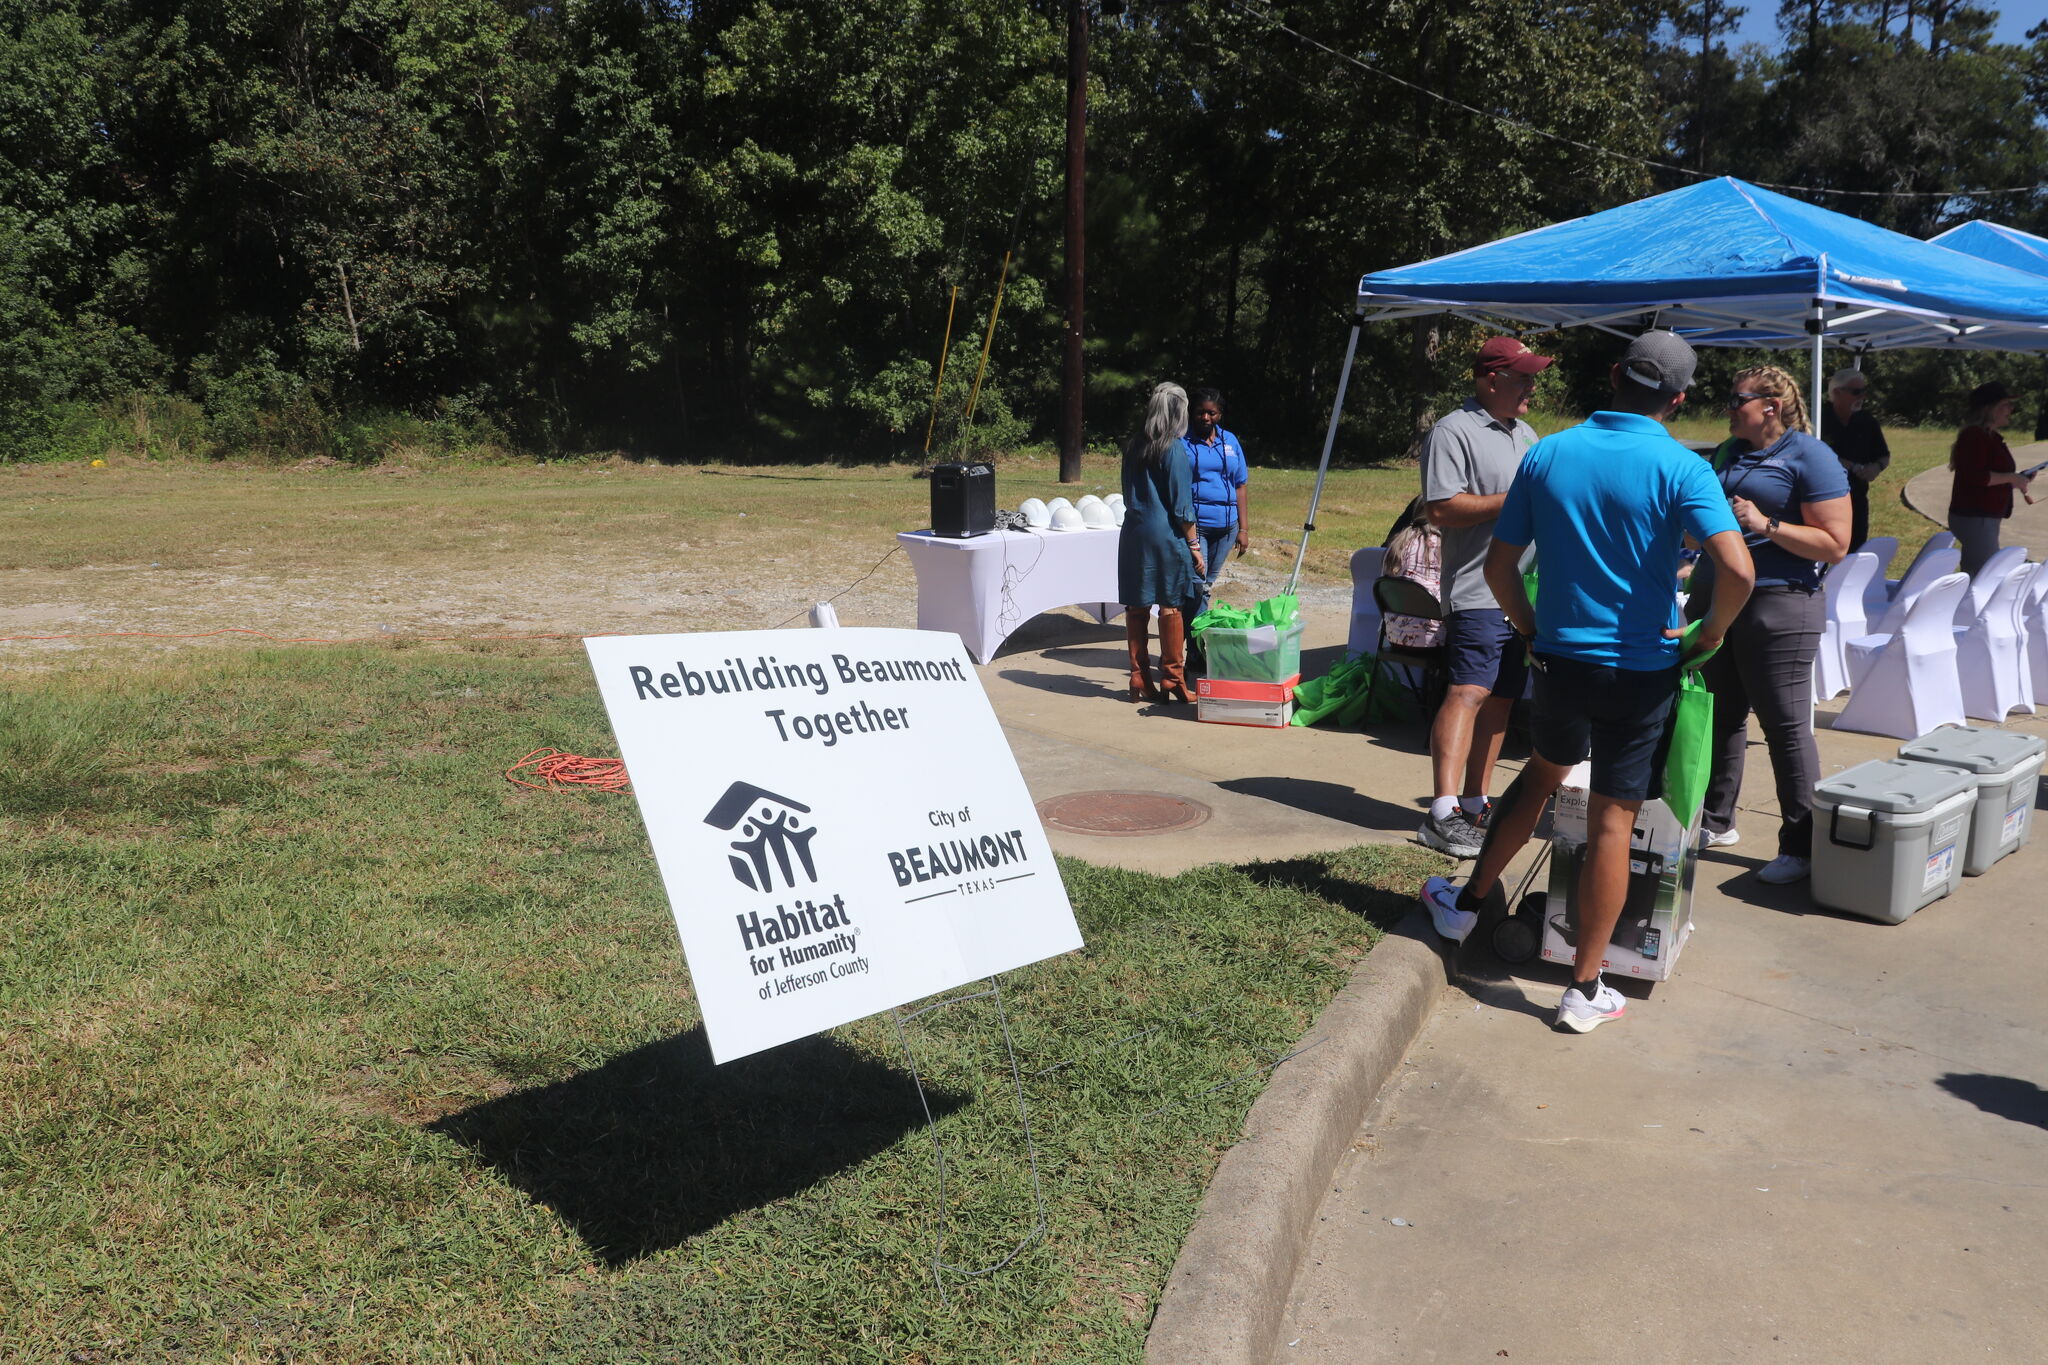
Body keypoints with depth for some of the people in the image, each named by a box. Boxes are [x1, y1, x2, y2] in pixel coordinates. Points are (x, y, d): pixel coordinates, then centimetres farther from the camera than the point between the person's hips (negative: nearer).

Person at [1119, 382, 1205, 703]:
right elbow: (1181, 504, -10)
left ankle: (1140, 681, 13)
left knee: (1137, 606, 7)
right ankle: (1172, 680, 8)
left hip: (1133, 533, 6)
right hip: (1166, 534, -6)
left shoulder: (1133, 447, 9)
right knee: (1171, 607, 2)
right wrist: (1194, 544, -5)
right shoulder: (1174, 449, -9)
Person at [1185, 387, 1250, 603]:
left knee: (1206, 585, 12)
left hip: (1225, 526, 5)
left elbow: (1240, 487, 14)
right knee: (1196, 584, -13)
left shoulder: (1230, 441, 12)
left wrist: (1244, 529, 9)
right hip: (1193, 525, -5)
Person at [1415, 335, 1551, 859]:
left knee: (1500, 698, 9)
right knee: (1467, 694, -17)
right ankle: (1443, 812, -21)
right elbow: (1441, 509, -18)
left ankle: (1475, 804, 16)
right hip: (1478, 593, -9)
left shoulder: (1525, 433, 21)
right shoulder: (1455, 432, -7)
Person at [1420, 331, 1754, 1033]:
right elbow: (1737, 569, -24)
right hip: (1641, 670, -3)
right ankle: (1585, 988, 11)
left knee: (1543, 772, 28)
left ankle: (1466, 902, 35)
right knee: (1612, 821, 3)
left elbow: (1498, 564, 2)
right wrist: (1709, 635, -6)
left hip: (1560, 659, 3)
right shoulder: (1681, 469, -11)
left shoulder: (1547, 456, 0)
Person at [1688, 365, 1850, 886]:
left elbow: (1835, 545, -13)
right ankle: (1715, 822, 27)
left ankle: (1802, 846, 3)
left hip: (1778, 605, -7)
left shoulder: (1811, 457, -7)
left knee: (1786, 726, -4)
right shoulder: (1728, 453, 14)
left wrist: (1765, 524, -19)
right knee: (1719, 715, 14)